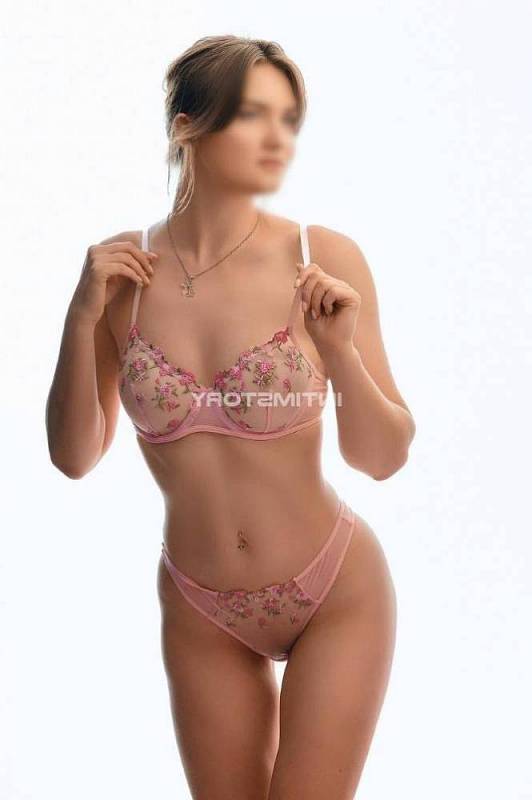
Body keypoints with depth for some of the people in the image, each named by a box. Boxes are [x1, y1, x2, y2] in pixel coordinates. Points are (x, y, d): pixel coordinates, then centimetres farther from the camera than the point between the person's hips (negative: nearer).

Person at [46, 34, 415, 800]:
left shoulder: (327, 259, -15)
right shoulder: (119, 269, -8)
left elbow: (384, 457, -9)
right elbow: (75, 457, -4)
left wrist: (340, 350, -27)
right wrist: (82, 319, -17)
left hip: (338, 593, -2)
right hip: (202, 616, 3)